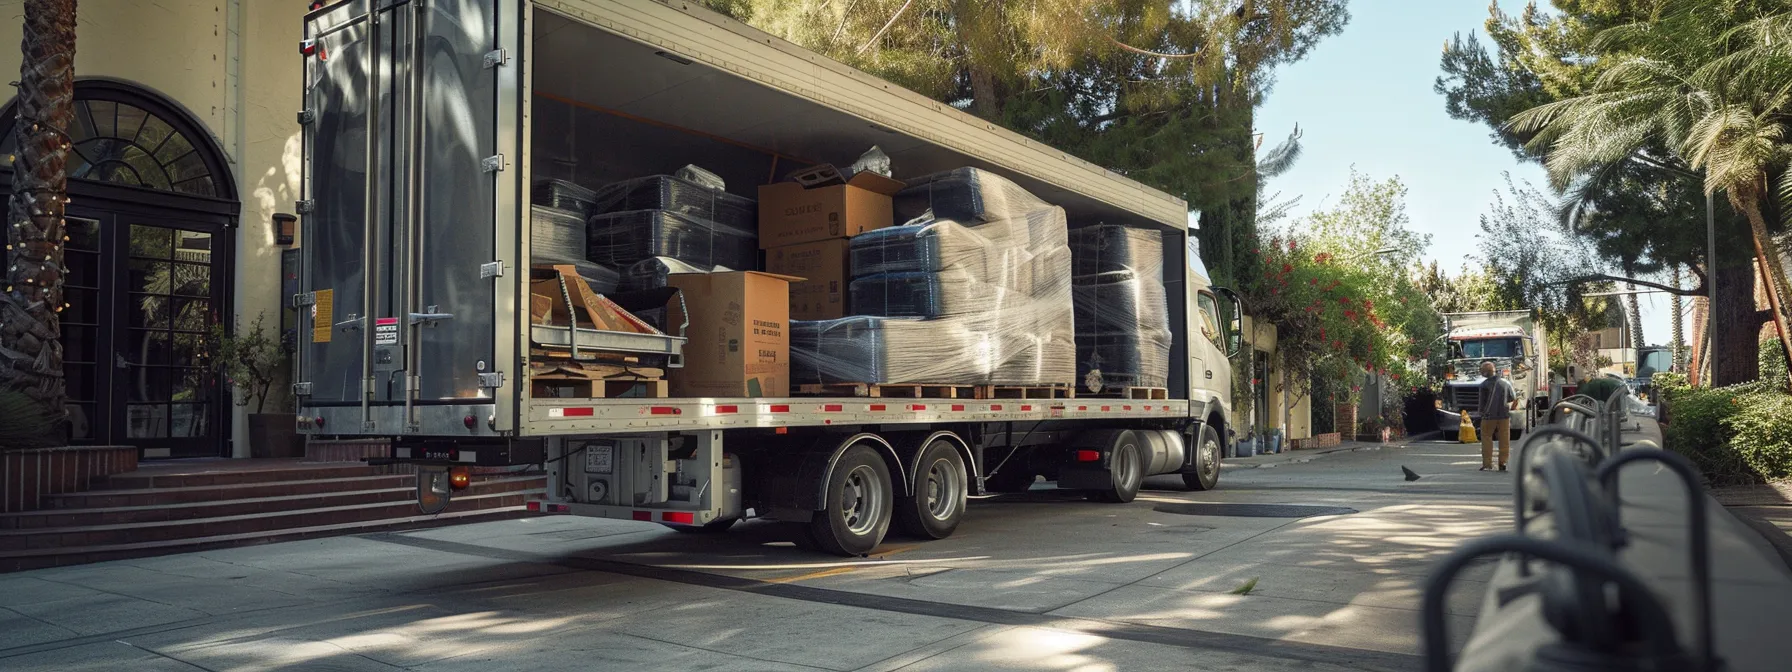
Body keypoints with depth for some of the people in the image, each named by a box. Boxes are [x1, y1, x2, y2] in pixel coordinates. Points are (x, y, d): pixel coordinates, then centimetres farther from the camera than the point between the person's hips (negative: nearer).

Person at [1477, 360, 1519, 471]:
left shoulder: (1484, 385, -10)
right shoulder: (1506, 382, 1)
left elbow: (1482, 402, -6)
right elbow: (1513, 398, 10)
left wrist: (1481, 410, 13)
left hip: (1489, 415, -3)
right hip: (1504, 415, 3)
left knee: (1486, 438, 5)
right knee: (1504, 440, 8)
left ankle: (1487, 463, 2)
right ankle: (1502, 463, 7)